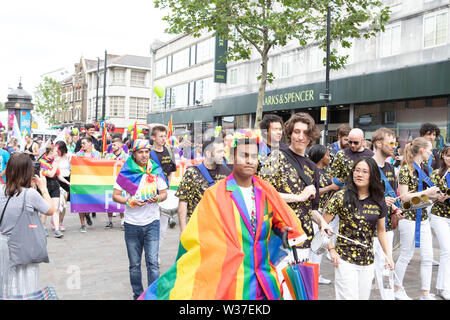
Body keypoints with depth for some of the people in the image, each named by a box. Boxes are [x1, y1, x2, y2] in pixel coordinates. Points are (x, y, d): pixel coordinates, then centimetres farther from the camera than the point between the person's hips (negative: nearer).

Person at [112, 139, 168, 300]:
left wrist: (157, 198, -14)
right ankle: (138, 295, 26)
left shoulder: (156, 170, 2)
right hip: (132, 224, 0)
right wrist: (130, 201, -15)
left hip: (152, 222, 0)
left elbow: (164, 193, 8)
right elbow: (115, 196, 2)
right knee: (134, 264, 11)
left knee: (153, 263, -6)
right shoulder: (126, 172, -1)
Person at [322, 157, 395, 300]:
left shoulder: (378, 202, 3)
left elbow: (381, 231, 13)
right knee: (349, 297, -4)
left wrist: (388, 255, 6)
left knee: (364, 296, 14)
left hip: (368, 261, 4)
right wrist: (331, 250, -11)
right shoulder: (341, 197, -9)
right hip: (345, 260, -4)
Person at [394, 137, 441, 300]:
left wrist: (436, 196, 4)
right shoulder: (406, 169, -13)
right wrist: (426, 192, -18)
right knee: (406, 255, 4)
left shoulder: (423, 169, 13)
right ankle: (397, 289, 21)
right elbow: (404, 197, -18)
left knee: (428, 257, 7)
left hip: (423, 217, 8)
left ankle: (426, 293, 16)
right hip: (409, 217, -8)